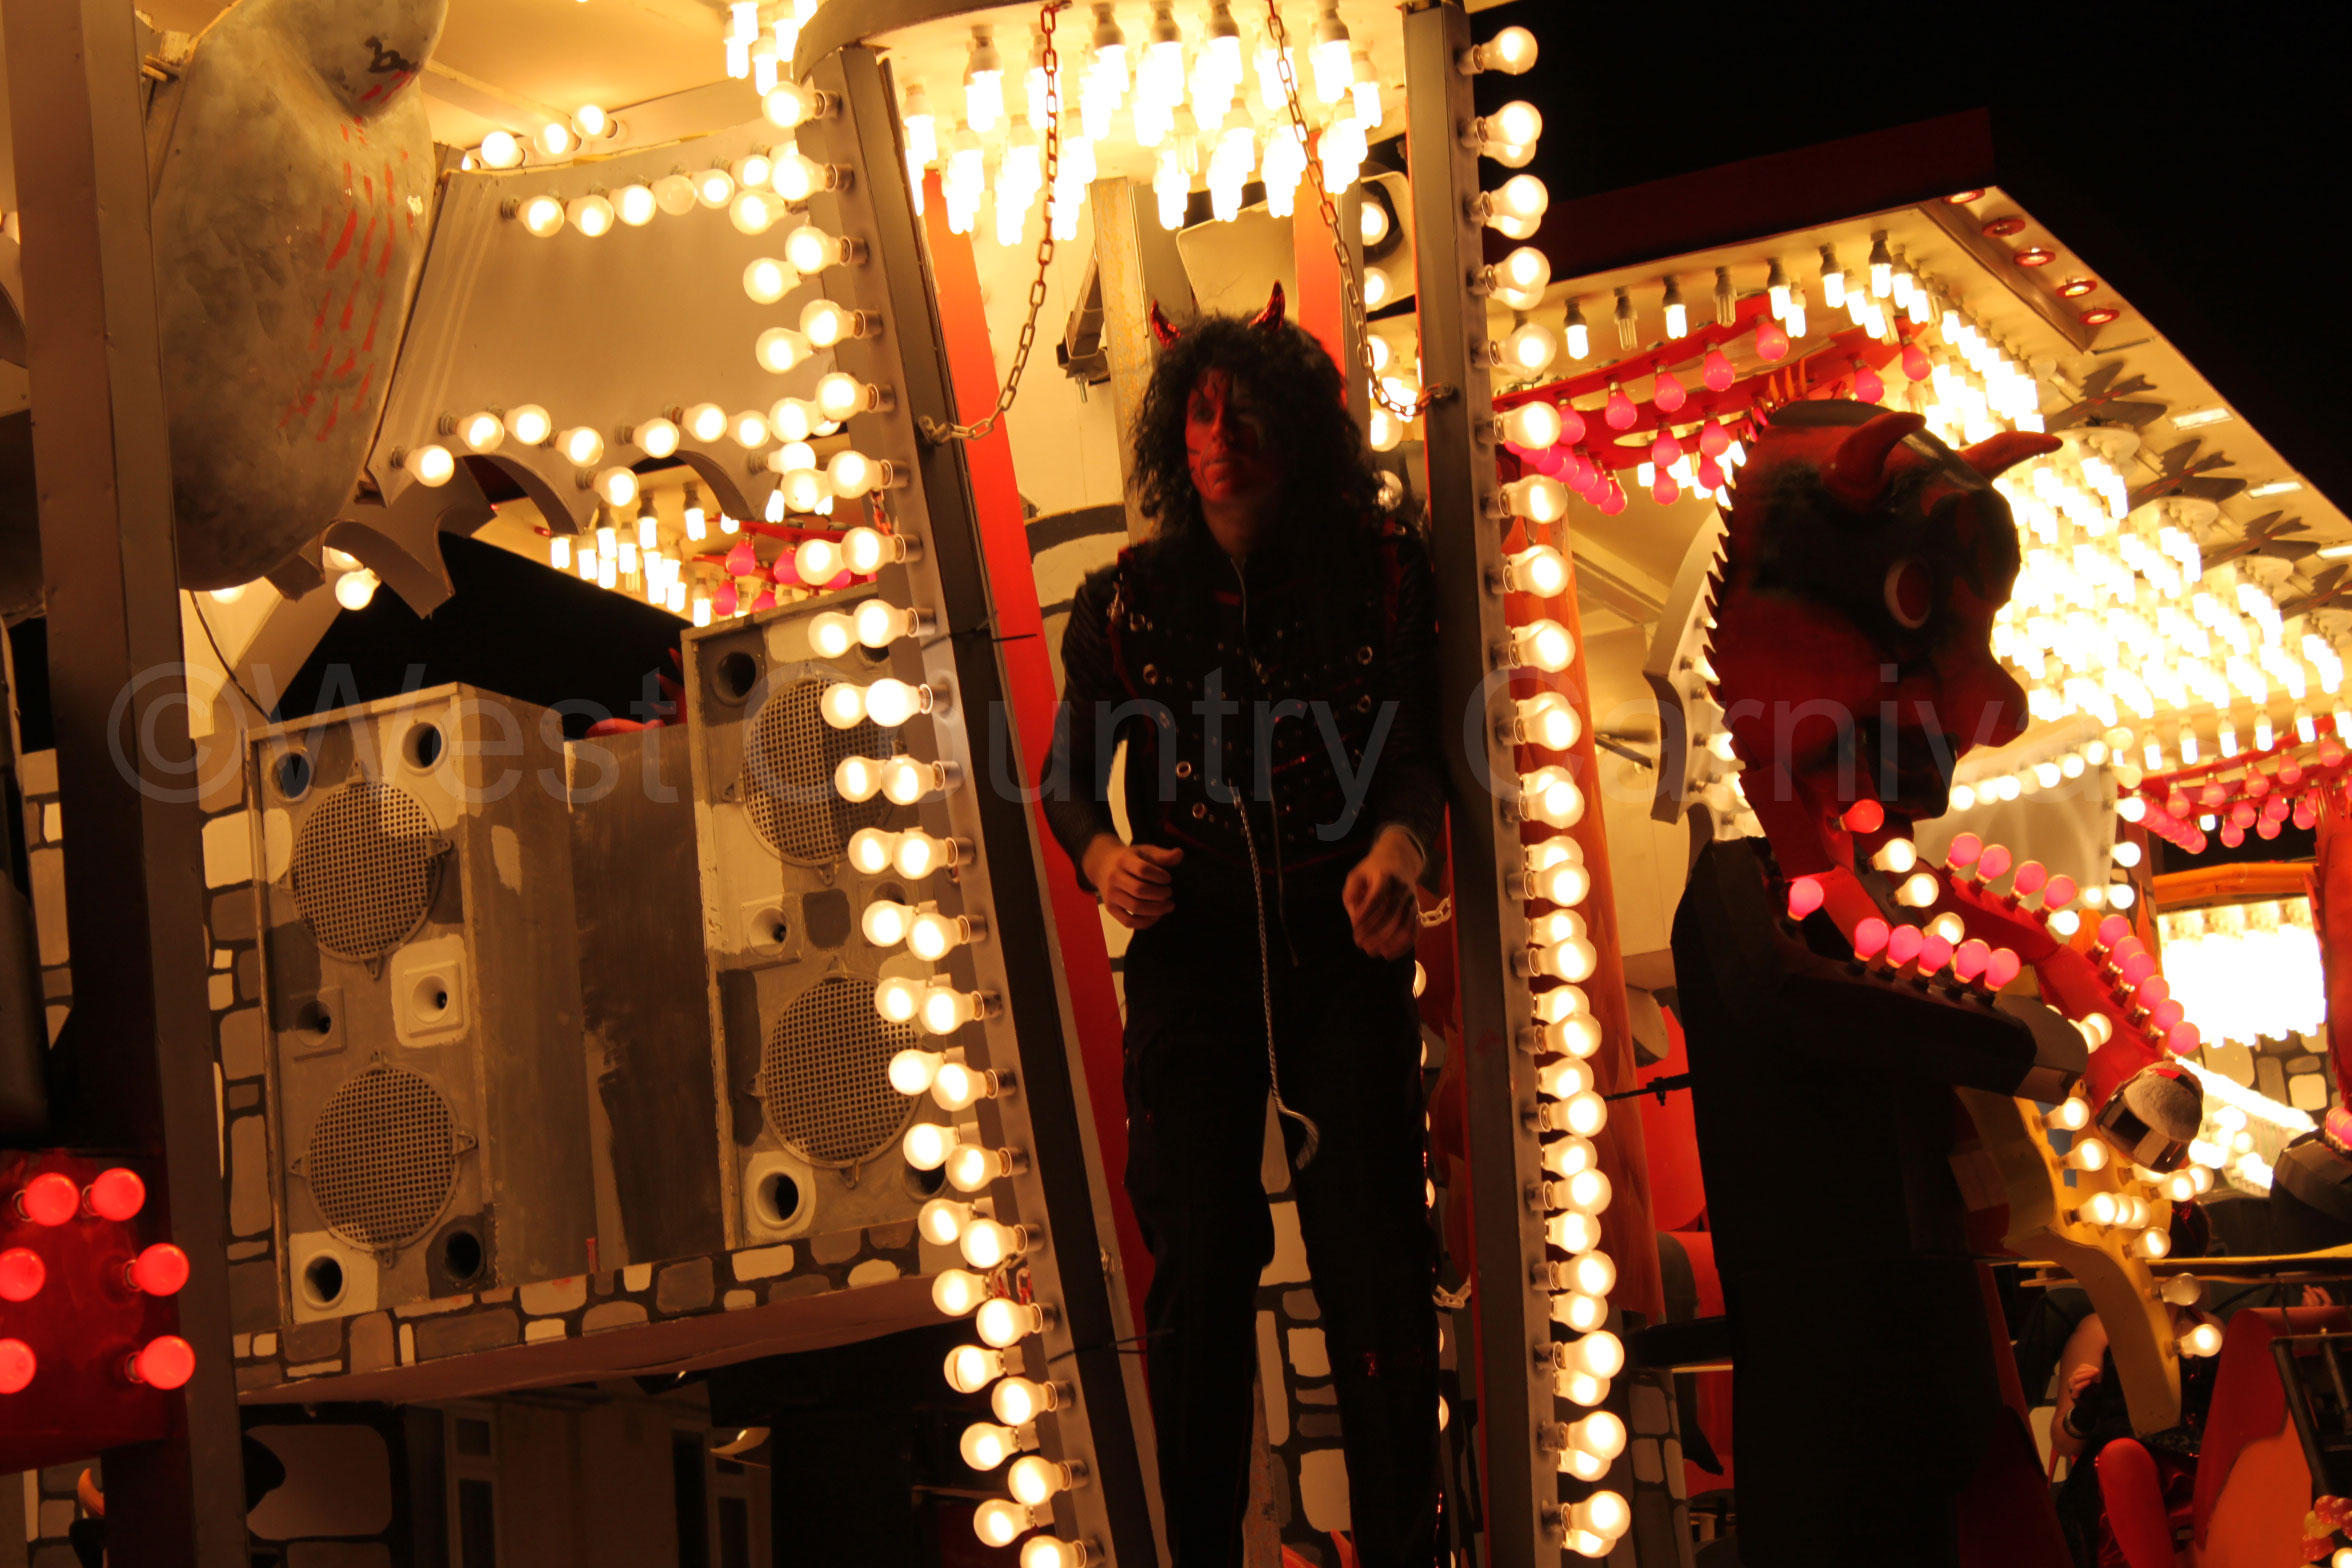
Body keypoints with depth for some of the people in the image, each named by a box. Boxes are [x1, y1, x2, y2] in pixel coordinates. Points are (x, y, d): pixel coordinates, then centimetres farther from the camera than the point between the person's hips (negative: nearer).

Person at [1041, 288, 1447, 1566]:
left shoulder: (1378, 574, 3)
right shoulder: (1127, 600, 6)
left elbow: (1416, 749, 0)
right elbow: (1069, 773, 12)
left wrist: (1401, 849, -21)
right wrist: (1101, 857, -10)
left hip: (1344, 949, -1)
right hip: (1189, 952, 1)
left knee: (1375, 1265, -2)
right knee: (1196, 1269, 2)